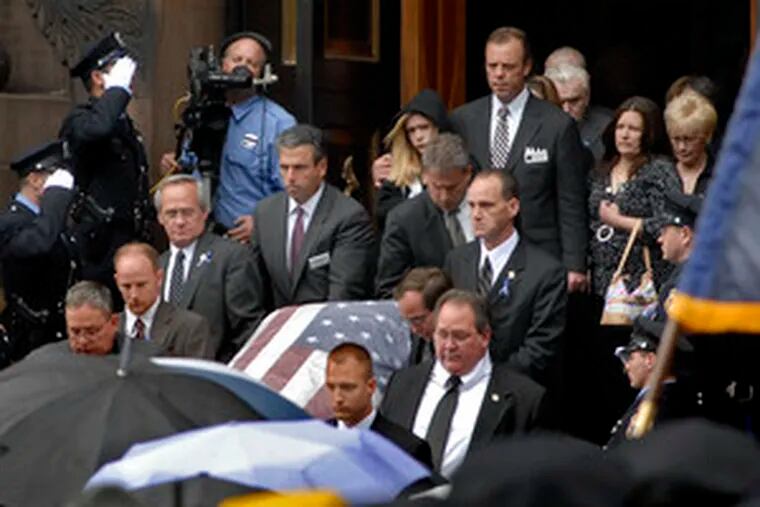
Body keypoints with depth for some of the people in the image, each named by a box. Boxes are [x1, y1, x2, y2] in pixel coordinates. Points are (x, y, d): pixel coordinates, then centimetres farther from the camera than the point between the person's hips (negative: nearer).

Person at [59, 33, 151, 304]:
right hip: (100, 243, -8)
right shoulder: (79, 119, -7)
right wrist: (119, 87, -19)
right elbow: (98, 129, -34)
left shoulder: (123, 122, 20)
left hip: (131, 240, 8)